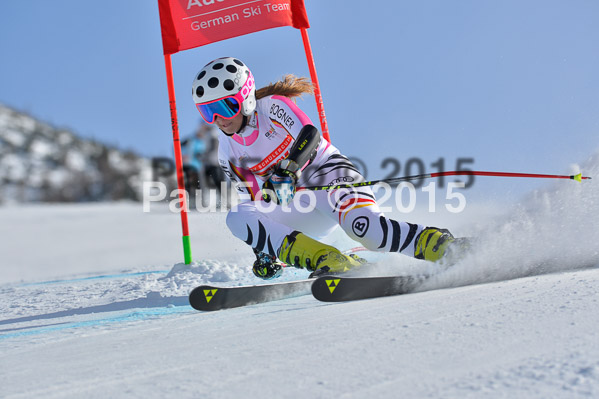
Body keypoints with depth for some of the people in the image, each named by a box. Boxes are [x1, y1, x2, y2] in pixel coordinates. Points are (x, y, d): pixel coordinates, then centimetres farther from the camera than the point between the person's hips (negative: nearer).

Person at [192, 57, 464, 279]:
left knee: (362, 224, -37)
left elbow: (309, 137, -21)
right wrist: (263, 250, 1)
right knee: (237, 217, -21)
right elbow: (252, 197, 9)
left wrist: (286, 170, -38)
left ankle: (443, 246, -35)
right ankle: (328, 261, -36)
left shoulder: (272, 107, -7)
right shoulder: (227, 153, 7)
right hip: (295, 206, 6)